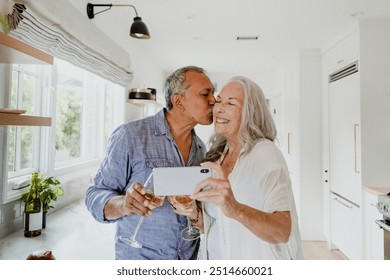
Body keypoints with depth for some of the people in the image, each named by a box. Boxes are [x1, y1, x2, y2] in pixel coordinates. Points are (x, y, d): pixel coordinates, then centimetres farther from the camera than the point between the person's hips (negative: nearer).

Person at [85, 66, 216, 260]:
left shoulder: (200, 148, -1)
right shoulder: (130, 136, -18)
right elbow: (95, 196, -16)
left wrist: (195, 212, -12)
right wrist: (124, 205, -35)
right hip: (139, 258, -5)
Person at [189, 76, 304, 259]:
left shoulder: (265, 153, -19)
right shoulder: (217, 156, -2)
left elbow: (284, 231, -29)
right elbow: (211, 225, 3)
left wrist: (236, 209, -45)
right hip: (216, 257, 5)